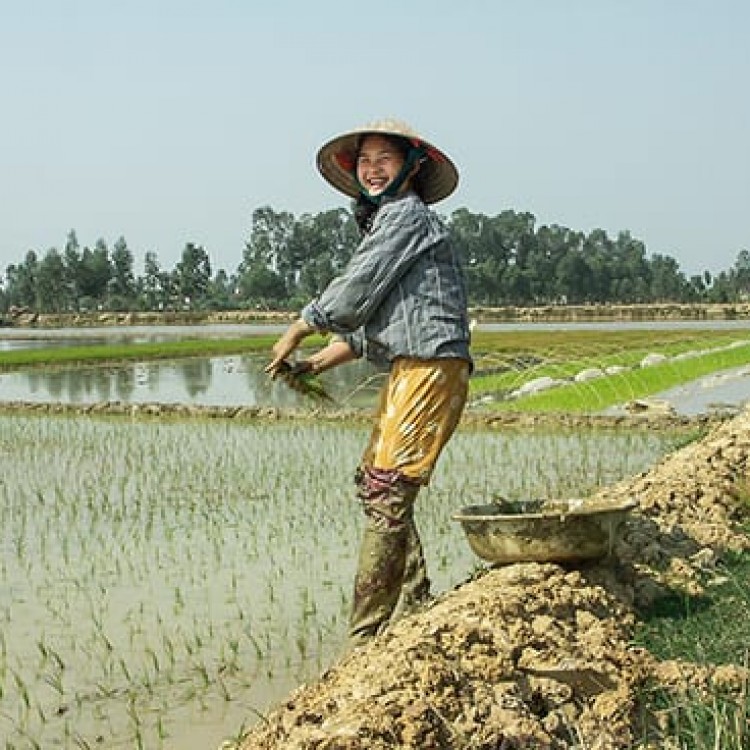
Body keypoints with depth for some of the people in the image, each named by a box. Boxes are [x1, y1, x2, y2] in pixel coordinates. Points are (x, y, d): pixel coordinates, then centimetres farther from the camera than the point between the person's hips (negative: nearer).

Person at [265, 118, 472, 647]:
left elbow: (356, 292, -11)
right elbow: (375, 316, 23)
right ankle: (415, 606, 22)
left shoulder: (406, 213, -7)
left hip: (431, 367, -11)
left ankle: (366, 639, -11)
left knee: (387, 494, -13)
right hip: (410, 370, 11)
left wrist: (298, 331, 1)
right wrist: (325, 359, 12)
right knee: (373, 480, 15)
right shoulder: (384, 221, 24)